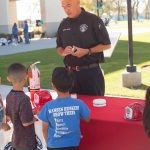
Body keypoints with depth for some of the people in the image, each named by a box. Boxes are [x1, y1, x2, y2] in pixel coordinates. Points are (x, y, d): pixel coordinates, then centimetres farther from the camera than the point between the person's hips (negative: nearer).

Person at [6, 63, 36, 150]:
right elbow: (26, 123, -25)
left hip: (16, 140, 7)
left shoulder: (9, 96, -3)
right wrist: (35, 116, -6)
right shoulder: (24, 99, -27)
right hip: (27, 143, -7)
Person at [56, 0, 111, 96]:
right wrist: (64, 52, -6)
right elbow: (59, 48, 18)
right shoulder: (63, 25, 10)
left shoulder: (93, 20, -7)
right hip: (71, 72, 5)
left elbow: (107, 45, -5)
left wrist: (87, 51, -17)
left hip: (91, 72, -5)